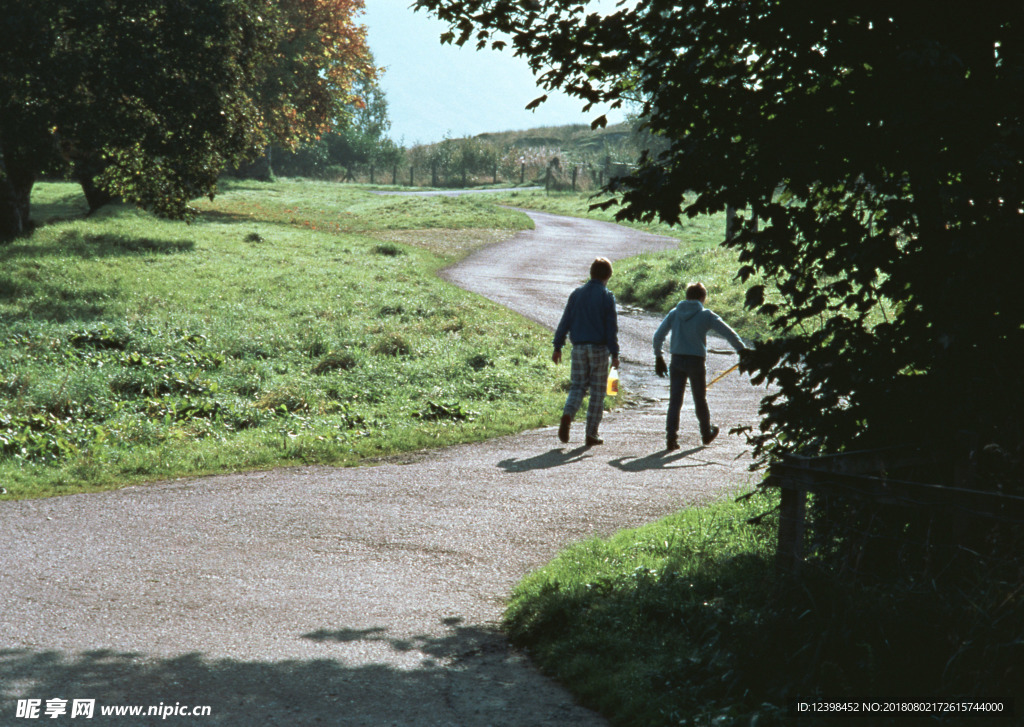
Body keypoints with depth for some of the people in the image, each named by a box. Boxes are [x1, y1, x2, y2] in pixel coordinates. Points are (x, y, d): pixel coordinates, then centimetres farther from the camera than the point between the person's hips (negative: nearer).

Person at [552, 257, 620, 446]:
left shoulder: (577, 294, 5)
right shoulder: (607, 296, -5)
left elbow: (565, 322, 5)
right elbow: (612, 327, -7)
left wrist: (558, 347, 9)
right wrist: (614, 354, -3)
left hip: (579, 348, 3)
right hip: (599, 348, -3)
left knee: (577, 386, 11)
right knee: (597, 391, 6)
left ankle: (567, 415, -18)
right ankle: (592, 434, 6)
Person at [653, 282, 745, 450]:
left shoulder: (674, 313, 7)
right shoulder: (706, 315, -2)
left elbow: (658, 335, 7)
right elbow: (728, 333, -1)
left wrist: (658, 357, 16)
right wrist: (742, 350, 9)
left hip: (677, 361, 2)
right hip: (696, 361, -2)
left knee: (675, 400, 1)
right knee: (700, 400, 13)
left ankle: (671, 436, -9)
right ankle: (707, 433, 29)